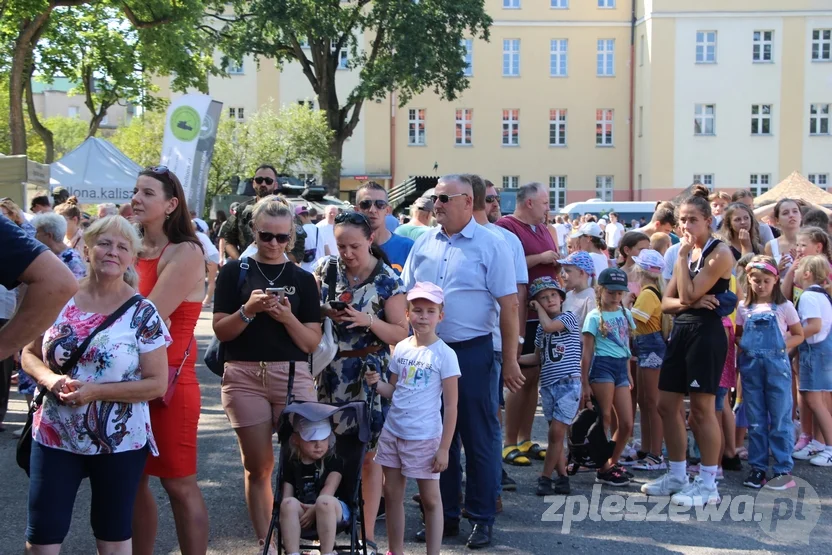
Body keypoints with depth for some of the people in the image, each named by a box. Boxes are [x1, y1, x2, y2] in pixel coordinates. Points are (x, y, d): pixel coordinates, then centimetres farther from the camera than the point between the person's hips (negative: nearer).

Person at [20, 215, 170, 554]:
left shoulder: (142, 313, -10)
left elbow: (158, 384, -11)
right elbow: (30, 353, 9)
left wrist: (96, 391, -21)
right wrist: (49, 379, -14)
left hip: (119, 444, -2)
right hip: (54, 438, 2)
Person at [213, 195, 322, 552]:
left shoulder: (303, 279, 8)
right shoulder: (234, 272, 5)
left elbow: (312, 342, 4)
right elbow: (221, 330, 0)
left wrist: (288, 317, -14)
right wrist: (248, 310, -17)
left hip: (293, 376, 0)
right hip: (244, 376, 0)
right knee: (257, 467, 7)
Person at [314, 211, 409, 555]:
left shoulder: (388, 280, -7)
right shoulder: (326, 270, 2)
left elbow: (401, 333, -7)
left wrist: (368, 321, -23)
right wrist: (324, 312, -11)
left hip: (369, 375, -3)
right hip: (330, 374, 3)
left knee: (368, 457, 4)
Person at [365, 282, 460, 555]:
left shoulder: (445, 355, -12)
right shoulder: (401, 348, 4)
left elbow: (450, 406, -11)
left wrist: (444, 448, -13)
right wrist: (376, 384, -8)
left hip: (425, 437, -6)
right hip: (392, 432, 6)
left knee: (430, 499, 6)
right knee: (392, 493, 14)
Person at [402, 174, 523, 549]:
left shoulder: (490, 245, -6)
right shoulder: (424, 244, 8)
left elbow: (509, 306, -7)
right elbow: (406, 297, 14)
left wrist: (510, 361, -10)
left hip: (473, 352, -5)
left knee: (479, 439, 3)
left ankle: (482, 519, 15)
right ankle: (445, 515, 25)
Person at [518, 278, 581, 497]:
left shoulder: (568, 318, -3)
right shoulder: (541, 328, 15)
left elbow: (549, 326, -21)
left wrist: (540, 309, -3)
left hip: (568, 384, -6)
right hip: (548, 386, 6)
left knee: (556, 432, -9)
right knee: (555, 435, 7)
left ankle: (545, 477, -1)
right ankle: (562, 477, 14)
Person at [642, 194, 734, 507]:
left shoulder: (719, 253, -9)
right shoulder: (687, 252, 15)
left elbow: (688, 294, -19)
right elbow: (666, 303, 10)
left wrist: (683, 255, -13)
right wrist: (689, 303, -11)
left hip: (706, 333, -9)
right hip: (681, 331, 9)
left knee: (702, 408, -4)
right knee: (667, 404, 9)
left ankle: (708, 484, 5)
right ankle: (677, 476, 21)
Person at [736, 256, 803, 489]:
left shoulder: (784, 307, 0)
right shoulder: (743, 308, 7)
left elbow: (799, 335, 6)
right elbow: (738, 335, 16)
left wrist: (783, 344, -12)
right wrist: (742, 345, -5)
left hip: (777, 366, -3)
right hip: (751, 367, 3)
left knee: (780, 420, 0)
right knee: (755, 421, 8)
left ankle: (783, 469, 4)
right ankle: (758, 468, 15)